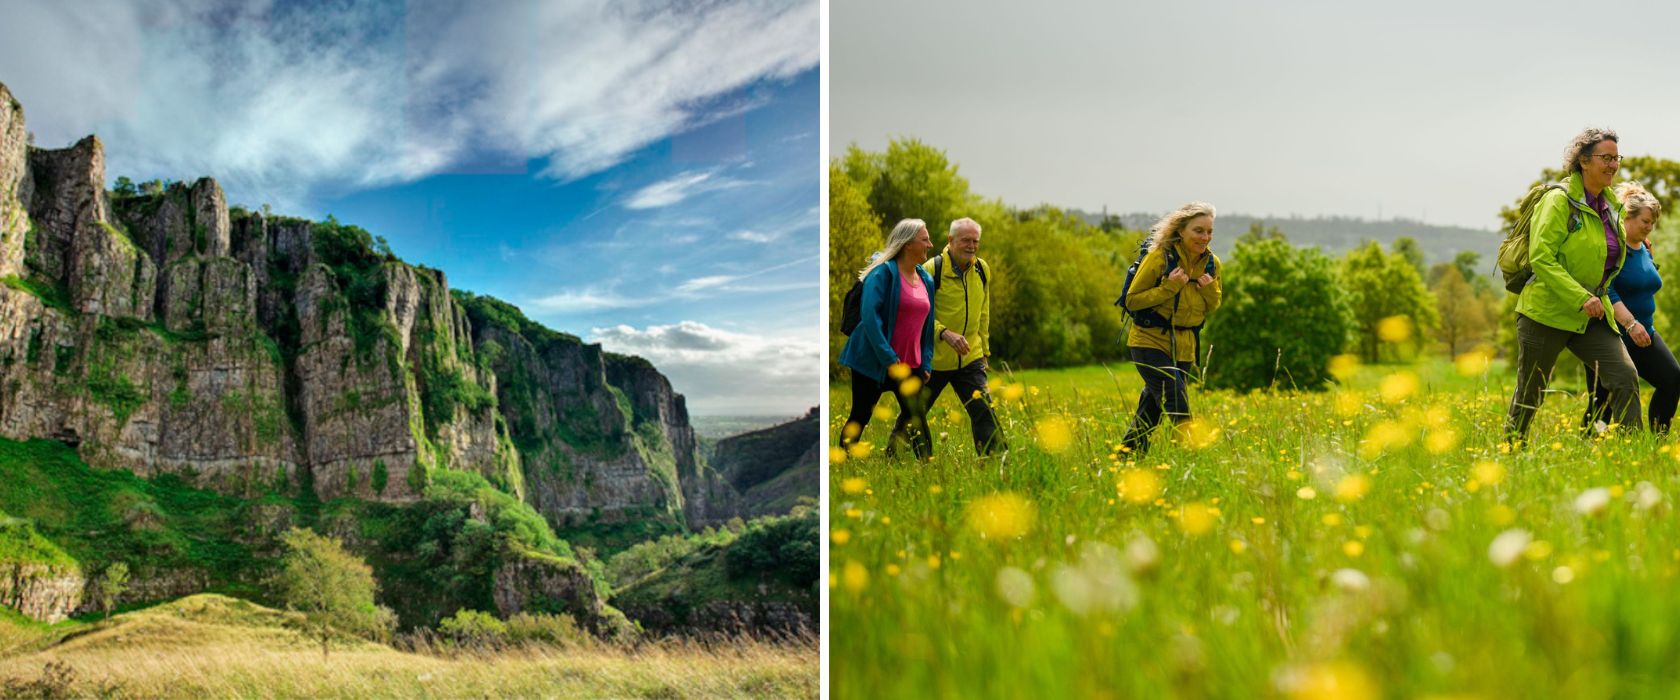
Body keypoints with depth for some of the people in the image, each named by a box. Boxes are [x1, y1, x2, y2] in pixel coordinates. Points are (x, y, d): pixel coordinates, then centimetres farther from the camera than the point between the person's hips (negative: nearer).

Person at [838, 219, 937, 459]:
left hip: (911, 365, 6)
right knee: (860, 417, 3)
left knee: (916, 417, 2)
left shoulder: (926, 279, 10)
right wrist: (888, 358, -23)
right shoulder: (883, 272, -12)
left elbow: (927, 324, 16)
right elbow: (869, 315, -20)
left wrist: (926, 363, 8)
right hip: (874, 363, -6)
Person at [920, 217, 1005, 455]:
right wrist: (946, 334, -28)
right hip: (933, 358, -4)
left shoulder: (982, 269, 5)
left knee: (984, 411, -8)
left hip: (970, 359, 4)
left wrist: (984, 349, 18)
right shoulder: (932, 269, -14)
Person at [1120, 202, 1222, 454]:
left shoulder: (1211, 263, 3)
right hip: (1151, 341, -5)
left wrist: (1210, 290, -7)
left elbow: (1211, 309, 14)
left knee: (1151, 411, 11)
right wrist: (1168, 288, -21)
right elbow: (1132, 301, -10)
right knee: (1178, 404, -19)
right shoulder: (1160, 257, -13)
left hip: (1183, 347, 5)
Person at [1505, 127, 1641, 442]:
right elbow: (1541, 256, -20)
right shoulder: (1559, 200, -12)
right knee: (1529, 394, 5)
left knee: (1626, 378, -10)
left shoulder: (1611, 205, 10)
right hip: (1547, 312, -6)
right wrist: (1581, 298, -26)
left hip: (1592, 316, 6)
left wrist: (1596, 298, 19)